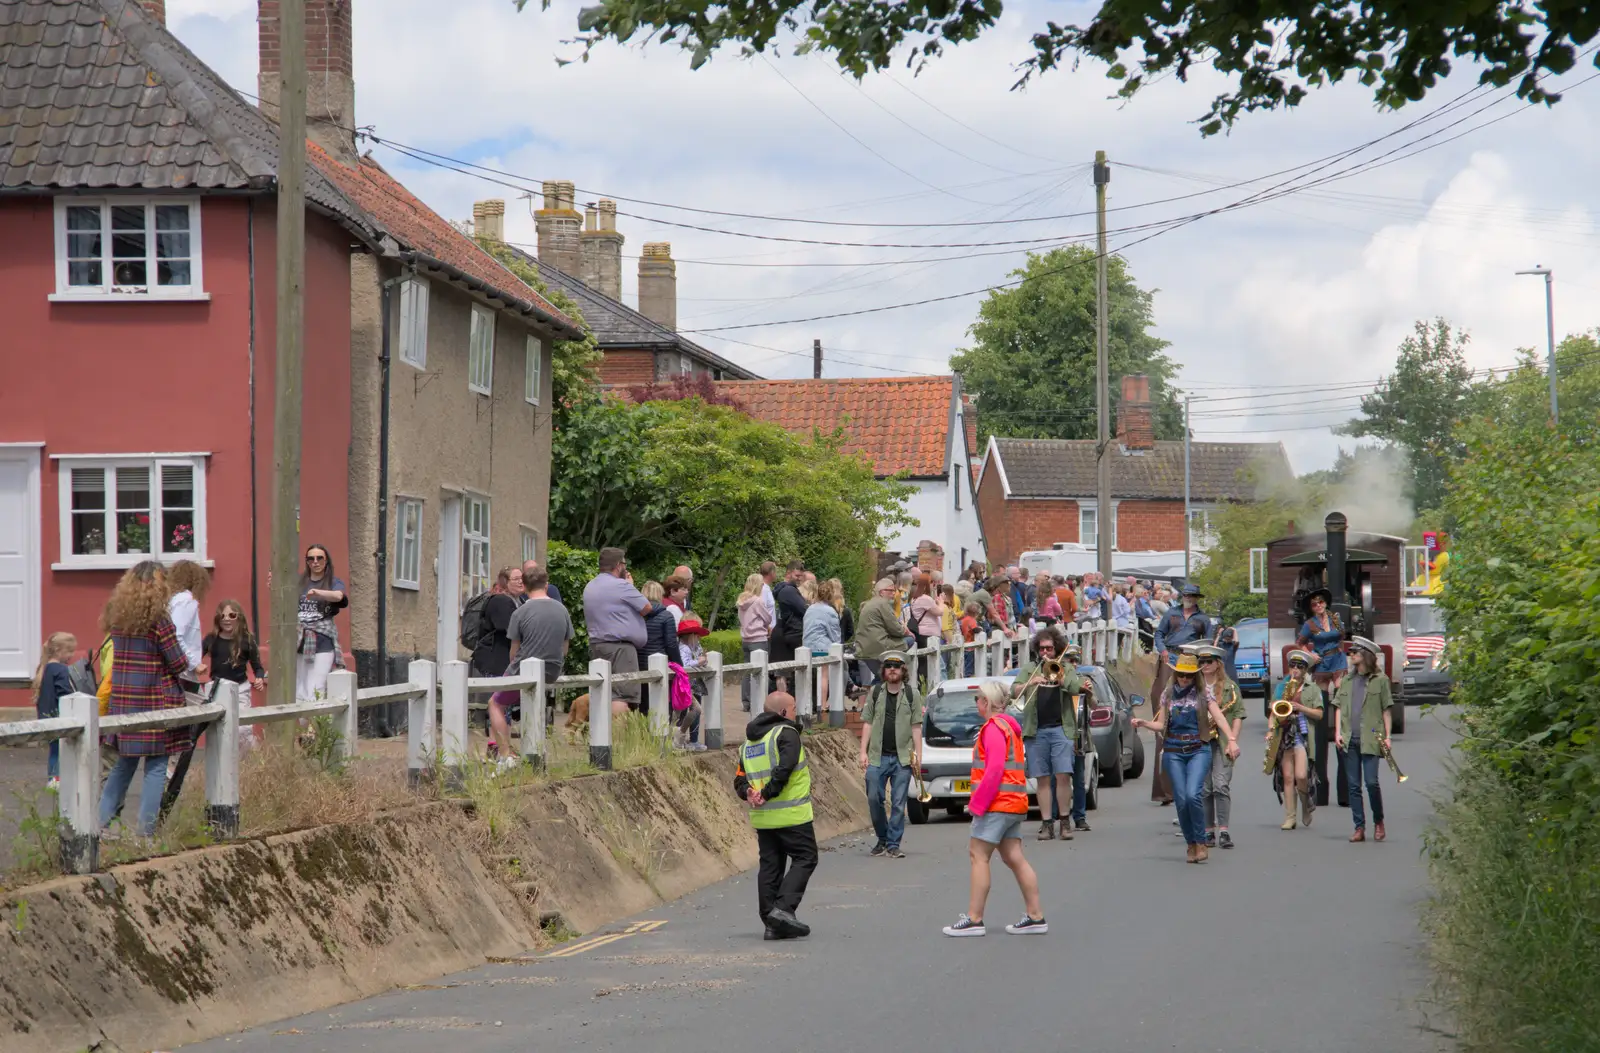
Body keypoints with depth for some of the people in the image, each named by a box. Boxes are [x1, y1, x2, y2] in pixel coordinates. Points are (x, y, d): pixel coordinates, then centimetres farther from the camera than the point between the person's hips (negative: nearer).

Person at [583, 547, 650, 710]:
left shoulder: (589, 587, 14)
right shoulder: (621, 586, -12)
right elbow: (646, 608, -4)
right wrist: (631, 586, 9)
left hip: (596, 645, 9)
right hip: (620, 647, -9)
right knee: (627, 700, -13)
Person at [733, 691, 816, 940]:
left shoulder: (749, 741, 19)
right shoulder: (786, 733, -7)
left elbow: (740, 779, 14)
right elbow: (784, 768, -21)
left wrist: (749, 794, -3)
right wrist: (767, 794, -15)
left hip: (762, 817, 7)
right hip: (791, 814, -7)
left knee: (770, 865, 9)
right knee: (805, 859, 0)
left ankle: (771, 923, 6)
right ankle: (784, 908, -16)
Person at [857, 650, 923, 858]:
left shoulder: (912, 694, 5)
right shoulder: (875, 693, 9)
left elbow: (916, 726, 3)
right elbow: (867, 723, 9)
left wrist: (918, 753, -5)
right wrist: (863, 752, 1)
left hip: (902, 757, -1)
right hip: (878, 756, 2)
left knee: (898, 803, -1)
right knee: (874, 799, -1)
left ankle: (893, 844, 5)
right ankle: (882, 838, 17)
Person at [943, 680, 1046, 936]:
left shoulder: (994, 728, -12)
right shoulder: (1009, 727, 18)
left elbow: (994, 770, -21)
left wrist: (977, 804, -18)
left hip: (997, 804, -10)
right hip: (1014, 803, 10)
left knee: (978, 856, -6)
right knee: (1013, 858, 9)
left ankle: (974, 919, -8)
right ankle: (1035, 917, 7)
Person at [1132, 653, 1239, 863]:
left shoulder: (1203, 694, 3)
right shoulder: (1168, 694, 10)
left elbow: (1219, 718, -7)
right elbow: (1161, 724, 12)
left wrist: (1231, 740, -21)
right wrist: (1143, 723, -7)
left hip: (1198, 750, -3)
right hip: (1173, 752, 3)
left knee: (1193, 795, -19)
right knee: (1182, 800, -2)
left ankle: (1201, 842, -5)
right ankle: (1191, 844, 13)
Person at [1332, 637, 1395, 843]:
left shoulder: (1380, 680, 5)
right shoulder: (1347, 681, 17)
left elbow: (1386, 710, 4)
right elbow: (1338, 708, 15)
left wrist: (1387, 736, -3)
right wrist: (1338, 733, 3)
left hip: (1370, 739, -4)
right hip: (1349, 740, 4)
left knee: (1371, 782, -12)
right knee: (1354, 785, 2)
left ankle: (1378, 822, 7)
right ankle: (1359, 828, 5)